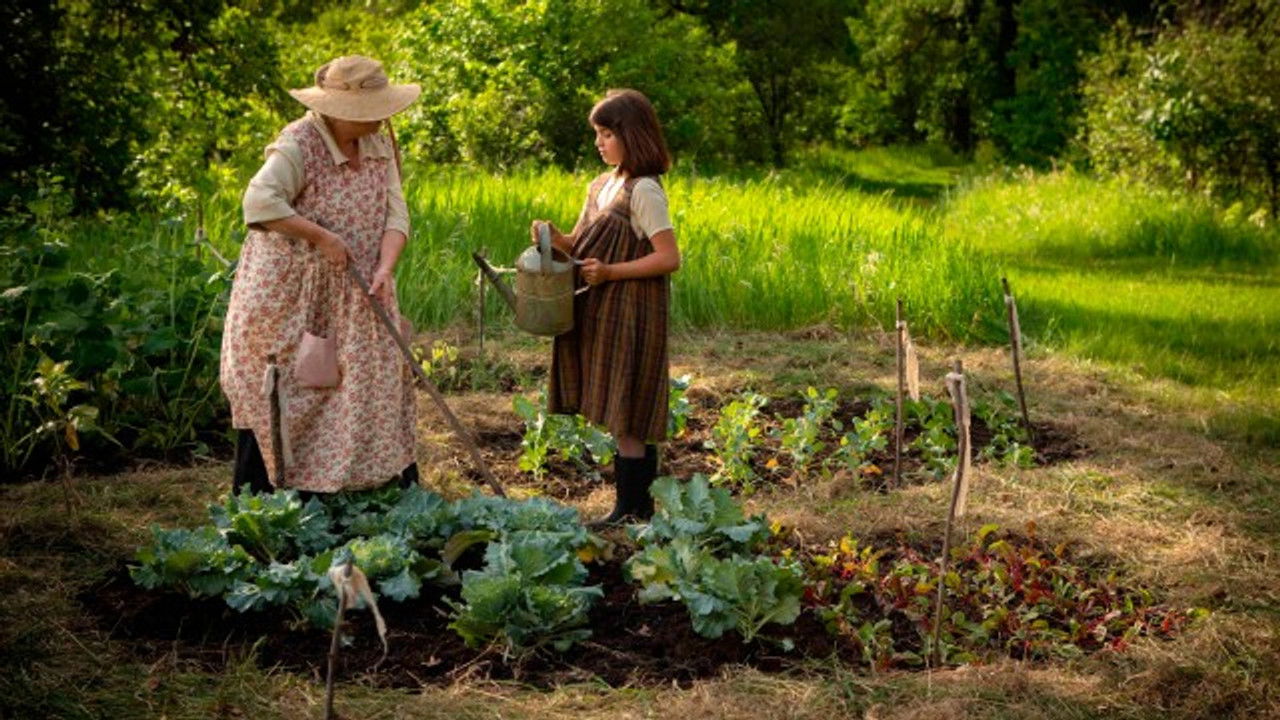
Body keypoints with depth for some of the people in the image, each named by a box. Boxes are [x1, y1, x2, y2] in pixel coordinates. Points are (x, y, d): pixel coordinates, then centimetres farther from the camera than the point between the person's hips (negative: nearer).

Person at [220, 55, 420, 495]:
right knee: (276, 393, 1)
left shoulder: (379, 145, 4)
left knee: (374, 384, 7)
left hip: (354, 294, 6)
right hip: (290, 292, -6)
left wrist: (385, 267, -17)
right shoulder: (298, 145, -17)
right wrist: (320, 237, -26)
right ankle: (257, 500, 11)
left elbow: (395, 212, -1)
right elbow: (259, 201, -29)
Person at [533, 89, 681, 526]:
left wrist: (611, 271, -21)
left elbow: (669, 258, -18)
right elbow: (581, 246, 15)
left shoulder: (643, 191, -13)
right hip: (601, 313, 8)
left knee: (624, 416, -4)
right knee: (630, 418, 12)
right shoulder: (601, 186, 13)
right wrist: (556, 239, -5)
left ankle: (630, 510, 4)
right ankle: (641, 505, 19)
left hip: (628, 316, -8)